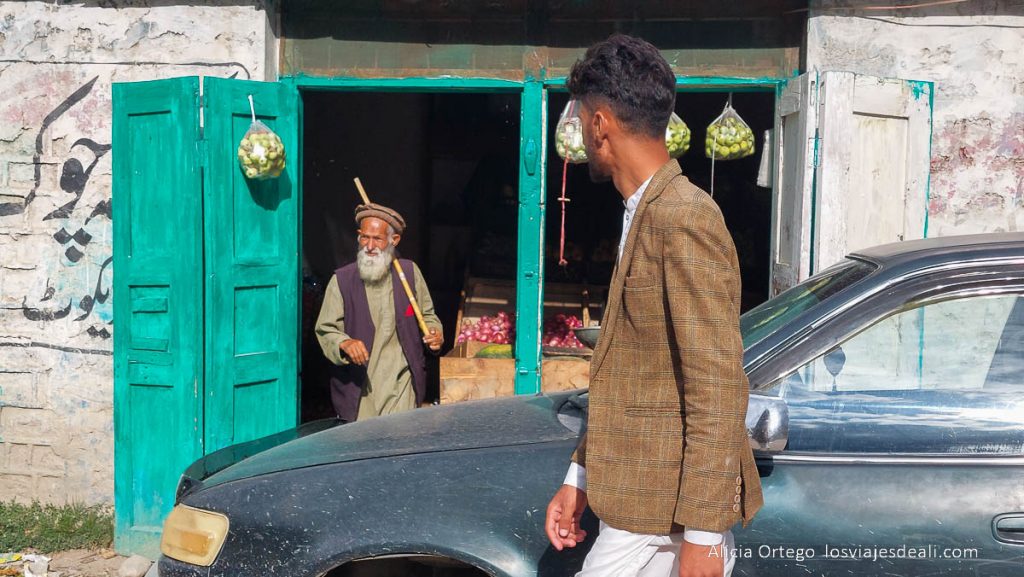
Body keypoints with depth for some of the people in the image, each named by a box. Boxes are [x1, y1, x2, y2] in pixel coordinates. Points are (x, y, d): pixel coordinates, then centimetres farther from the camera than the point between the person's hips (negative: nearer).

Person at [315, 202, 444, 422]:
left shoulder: (410, 272, 6)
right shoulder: (341, 280, -2)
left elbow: (427, 314, 19)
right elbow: (325, 329, -2)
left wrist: (434, 333, -2)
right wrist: (345, 343, -22)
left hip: (401, 384, 1)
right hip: (358, 385, -1)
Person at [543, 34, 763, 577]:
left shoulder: (685, 221, -17)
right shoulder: (647, 215, 13)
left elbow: (718, 390, -21)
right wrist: (579, 478, 19)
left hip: (663, 517, -9)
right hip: (642, 498, 9)